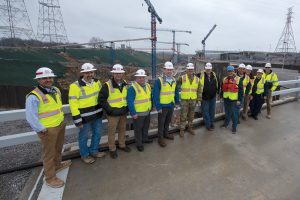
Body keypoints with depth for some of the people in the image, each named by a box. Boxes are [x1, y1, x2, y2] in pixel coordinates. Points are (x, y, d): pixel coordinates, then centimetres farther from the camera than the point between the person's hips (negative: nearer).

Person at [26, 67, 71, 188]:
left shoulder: (56, 90, 4)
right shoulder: (34, 96, -21)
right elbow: (31, 117, -21)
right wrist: (42, 129, -17)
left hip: (60, 125, 7)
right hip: (48, 129, -7)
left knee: (58, 148, 25)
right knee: (49, 153, 8)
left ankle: (58, 165, 49)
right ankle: (50, 178, 27)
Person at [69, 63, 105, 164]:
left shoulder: (97, 82, 2)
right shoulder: (75, 86, -17)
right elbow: (73, 104, -16)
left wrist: (104, 108, 16)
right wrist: (77, 120, -16)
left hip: (97, 114, 6)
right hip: (85, 116, -6)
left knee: (97, 133, 19)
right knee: (84, 136, 12)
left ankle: (94, 151, 41)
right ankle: (84, 155, 35)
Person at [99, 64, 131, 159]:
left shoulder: (126, 84, 2)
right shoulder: (107, 85, -15)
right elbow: (101, 100, -13)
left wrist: (127, 108, 3)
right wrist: (111, 110, -18)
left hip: (123, 112, 5)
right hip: (113, 114, -5)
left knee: (122, 129, 19)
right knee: (112, 132, 9)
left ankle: (122, 145, 40)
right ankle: (112, 149, 28)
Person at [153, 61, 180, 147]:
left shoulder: (174, 80, 5)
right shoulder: (159, 80, -16)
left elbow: (176, 92, 13)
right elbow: (155, 95, -18)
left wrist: (177, 101, 9)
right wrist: (158, 106, -19)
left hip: (171, 105, 6)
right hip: (163, 106, -6)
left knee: (168, 121, 22)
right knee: (161, 123, 8)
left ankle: (166, 133, 42)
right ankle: (160, 138, 21)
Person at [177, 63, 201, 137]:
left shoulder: (197, 79, 3)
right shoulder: (182, 78, -7)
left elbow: (198, 90, 9)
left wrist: (198, 99, 9)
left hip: (193, 100, 3)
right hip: (184, 100, -3)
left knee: (191, 115, 14)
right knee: (183, 116, 0)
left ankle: (190, 128, 30)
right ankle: (182, 130, 13)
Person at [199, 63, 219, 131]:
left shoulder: (214, 75, 3)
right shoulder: (202, 75, -11)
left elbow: (217, 83, 17)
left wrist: (217, 91, 17)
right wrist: (200, 94, -10)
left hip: (213, 97, 4)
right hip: (204, 97, -4)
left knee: (212, 111, 15)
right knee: (205, 112, 4)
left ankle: (212, 123, 32)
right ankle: (208, 125, 17)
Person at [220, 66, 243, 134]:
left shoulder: (238, 79, -8)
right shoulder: (224, 79, 7)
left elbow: (241, 91, -9)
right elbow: (222, 89, 16)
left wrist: (239, 100, -12)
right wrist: (222, 96, 12)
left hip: (234, 100, -4)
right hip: (226, 99, 5)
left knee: (235, 114, 4)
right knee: (227, 113, 19)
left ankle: (234, 127, 17)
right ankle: (226, 124, 37)